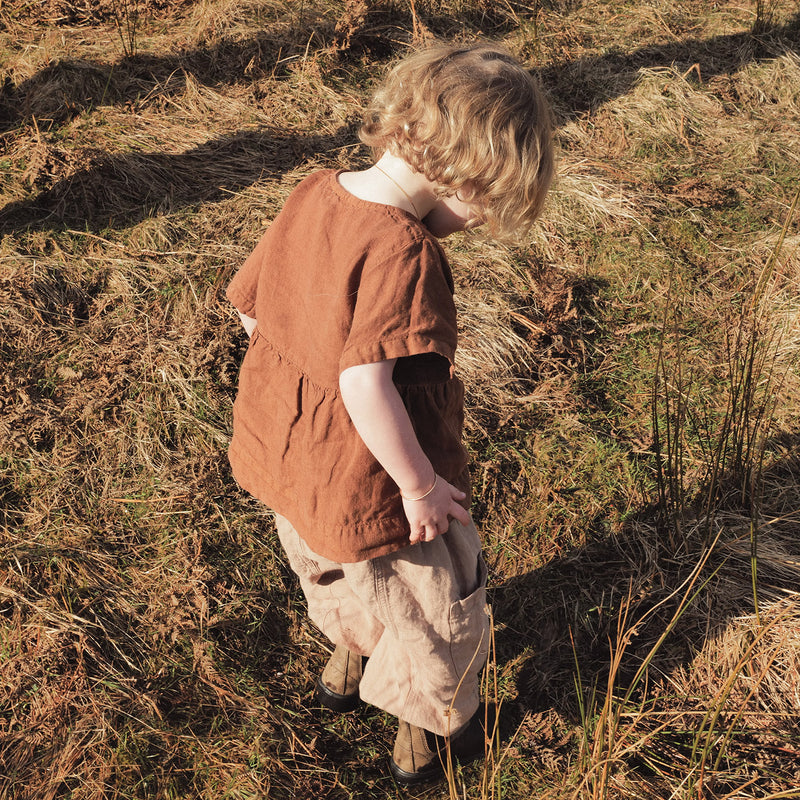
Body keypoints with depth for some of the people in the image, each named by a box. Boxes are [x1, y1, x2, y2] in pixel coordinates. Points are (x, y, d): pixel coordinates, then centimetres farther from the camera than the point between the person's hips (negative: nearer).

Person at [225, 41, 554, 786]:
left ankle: (347, 665, 62)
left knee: (339, 577, 36)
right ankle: (428, 738, 43)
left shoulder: (309, 196, -5)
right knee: (434, 609, 20)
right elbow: (366, 384, -36)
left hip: (280, 452, 8)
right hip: (367, 485, -8)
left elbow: (246, 301, 4)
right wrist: (420, 483, -23)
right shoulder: (403, 252, -30)